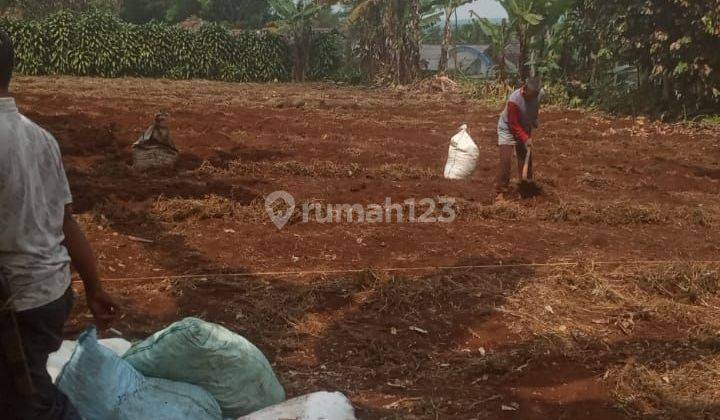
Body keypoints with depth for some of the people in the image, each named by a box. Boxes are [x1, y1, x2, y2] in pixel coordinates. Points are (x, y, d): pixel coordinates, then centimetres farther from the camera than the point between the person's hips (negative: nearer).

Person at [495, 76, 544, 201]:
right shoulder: (514, 100, -34)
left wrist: (534, 121, 17)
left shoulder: (540, 94, -18)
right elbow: (513, 125, -26)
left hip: (525, 128, 6)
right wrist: (525, 138, -29)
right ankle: (501, 191, -8)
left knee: (526, 160, 7)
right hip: (508, 129, -5)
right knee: (506, 161, -14)